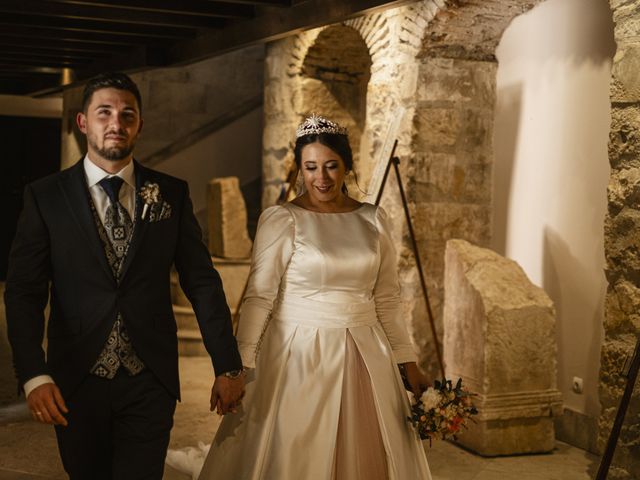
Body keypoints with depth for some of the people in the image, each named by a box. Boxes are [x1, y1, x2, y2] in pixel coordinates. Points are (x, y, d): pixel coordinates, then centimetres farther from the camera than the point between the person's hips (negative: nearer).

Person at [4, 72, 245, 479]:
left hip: (150, 381, 0)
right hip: (76, 382, 0)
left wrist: (228, 366, 2)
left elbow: (202, 281, 3)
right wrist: (34, 376, -17)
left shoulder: (172, 194, 2)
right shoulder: (46, 196, -1)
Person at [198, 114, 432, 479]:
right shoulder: (281, 220, -6)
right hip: (299, 356, -4)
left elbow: (388, 299, 10)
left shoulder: (374, 220, 6)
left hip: (366, 358, 4)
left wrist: (408, 362, 8)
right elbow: (259, 297, -10)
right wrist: (240, 365, -18)